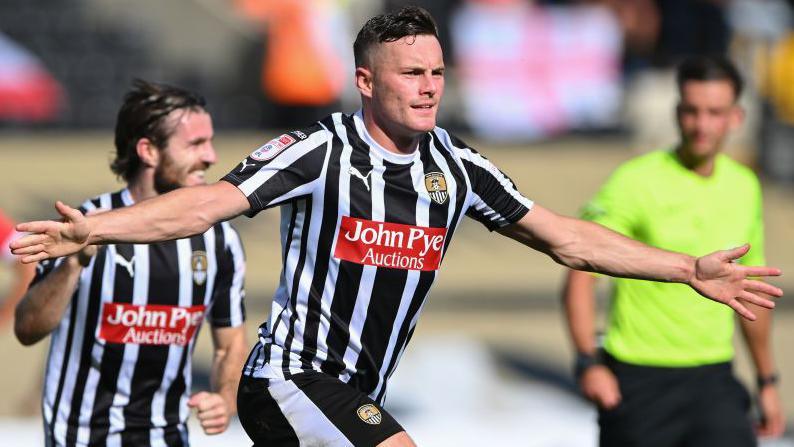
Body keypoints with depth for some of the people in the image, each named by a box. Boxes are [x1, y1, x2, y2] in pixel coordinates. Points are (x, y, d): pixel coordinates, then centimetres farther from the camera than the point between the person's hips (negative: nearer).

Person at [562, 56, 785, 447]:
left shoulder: (744, 188, 7)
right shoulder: (635, 182, -10)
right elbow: (581, 274, -12)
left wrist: (767, 381, 22)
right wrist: (588, 363, -24)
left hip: (713, 378, 4)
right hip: (638, 380, -4)